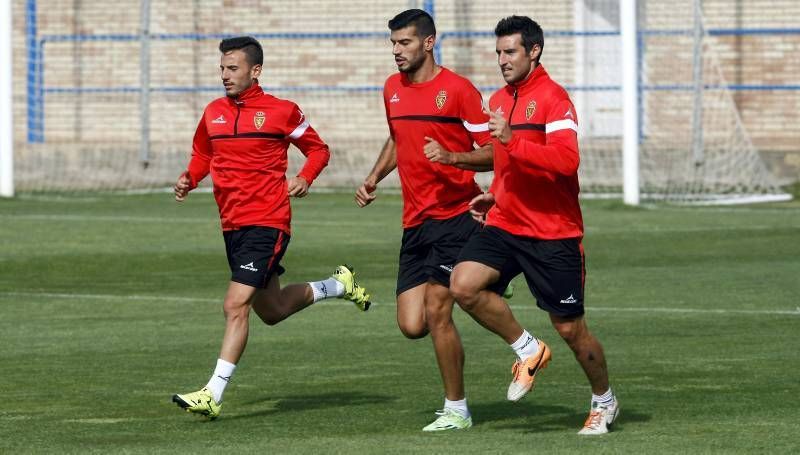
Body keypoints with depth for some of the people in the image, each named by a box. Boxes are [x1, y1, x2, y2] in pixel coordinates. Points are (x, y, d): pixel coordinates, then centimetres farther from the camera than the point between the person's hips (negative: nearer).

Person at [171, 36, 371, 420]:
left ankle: (213, 395, -16)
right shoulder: (213, 113, 9)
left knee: (236, 305, -17)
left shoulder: (281, 112, -6)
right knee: (271, 311, 19)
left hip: (267, 223, -7)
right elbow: (202, 155, 24)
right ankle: (337, 285, 44)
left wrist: (304, 179, -13)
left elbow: (318, 150, 6)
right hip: (232, 225, 7)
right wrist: (188, 180, 3)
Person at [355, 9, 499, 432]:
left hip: (455, 215, -7)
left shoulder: (457, 89, -9)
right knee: (411, 325, -1)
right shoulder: (393, 88, 12)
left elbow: (493, 154, -8)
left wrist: (451, 157, -25)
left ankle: (456, 409, 1)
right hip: (415, 222, 7)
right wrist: (373, 179, 17)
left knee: (436, 311, -13)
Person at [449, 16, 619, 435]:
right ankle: (528, 350, 2)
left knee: (570, 328, 1)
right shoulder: (499, 100, 12)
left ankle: (604, 402, 26)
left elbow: (567, 160, -27)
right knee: (464, 284, -18)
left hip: (553, 234, -7)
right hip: (505, 224, 7)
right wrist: (494, 195, 12)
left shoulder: (552, 98, -12)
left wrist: (511, 140, -31)